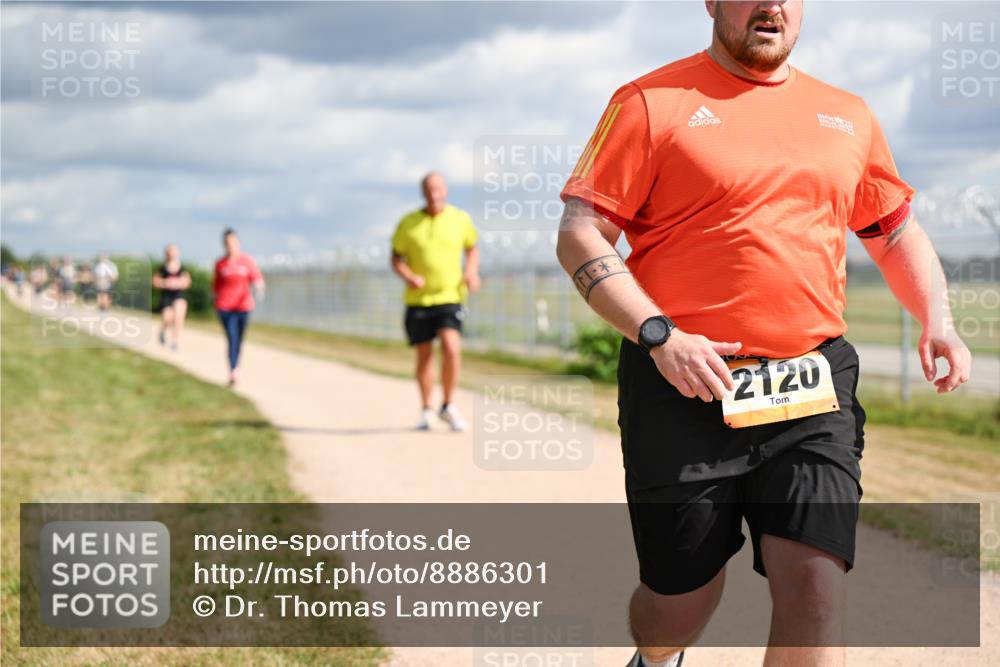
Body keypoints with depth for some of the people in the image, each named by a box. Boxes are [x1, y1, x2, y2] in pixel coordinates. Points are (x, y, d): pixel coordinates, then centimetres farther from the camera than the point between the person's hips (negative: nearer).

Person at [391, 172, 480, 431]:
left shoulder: (461, 219, 2)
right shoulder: (408, 223, 0)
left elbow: (472, 249, 17)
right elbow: (396, 258, 7)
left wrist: (471, 272, -1)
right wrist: (409, 277, -13)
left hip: (450, 296, -1)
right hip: (418, 300, 1)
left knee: (451, 349, -18)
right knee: (424, 355, 7)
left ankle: (448, 407, -2)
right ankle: (426, 410, 23)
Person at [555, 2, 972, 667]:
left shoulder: (848, 116, 16)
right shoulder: (650, 102, 1)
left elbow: (898, 231, 25)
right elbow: (580, 235, -4)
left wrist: (937, 322, 7)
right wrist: (658, 336, -17)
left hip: (814, 391, 3)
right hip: (685, 388, -3)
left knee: (817, 587, -13)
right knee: (683, 602, 6)